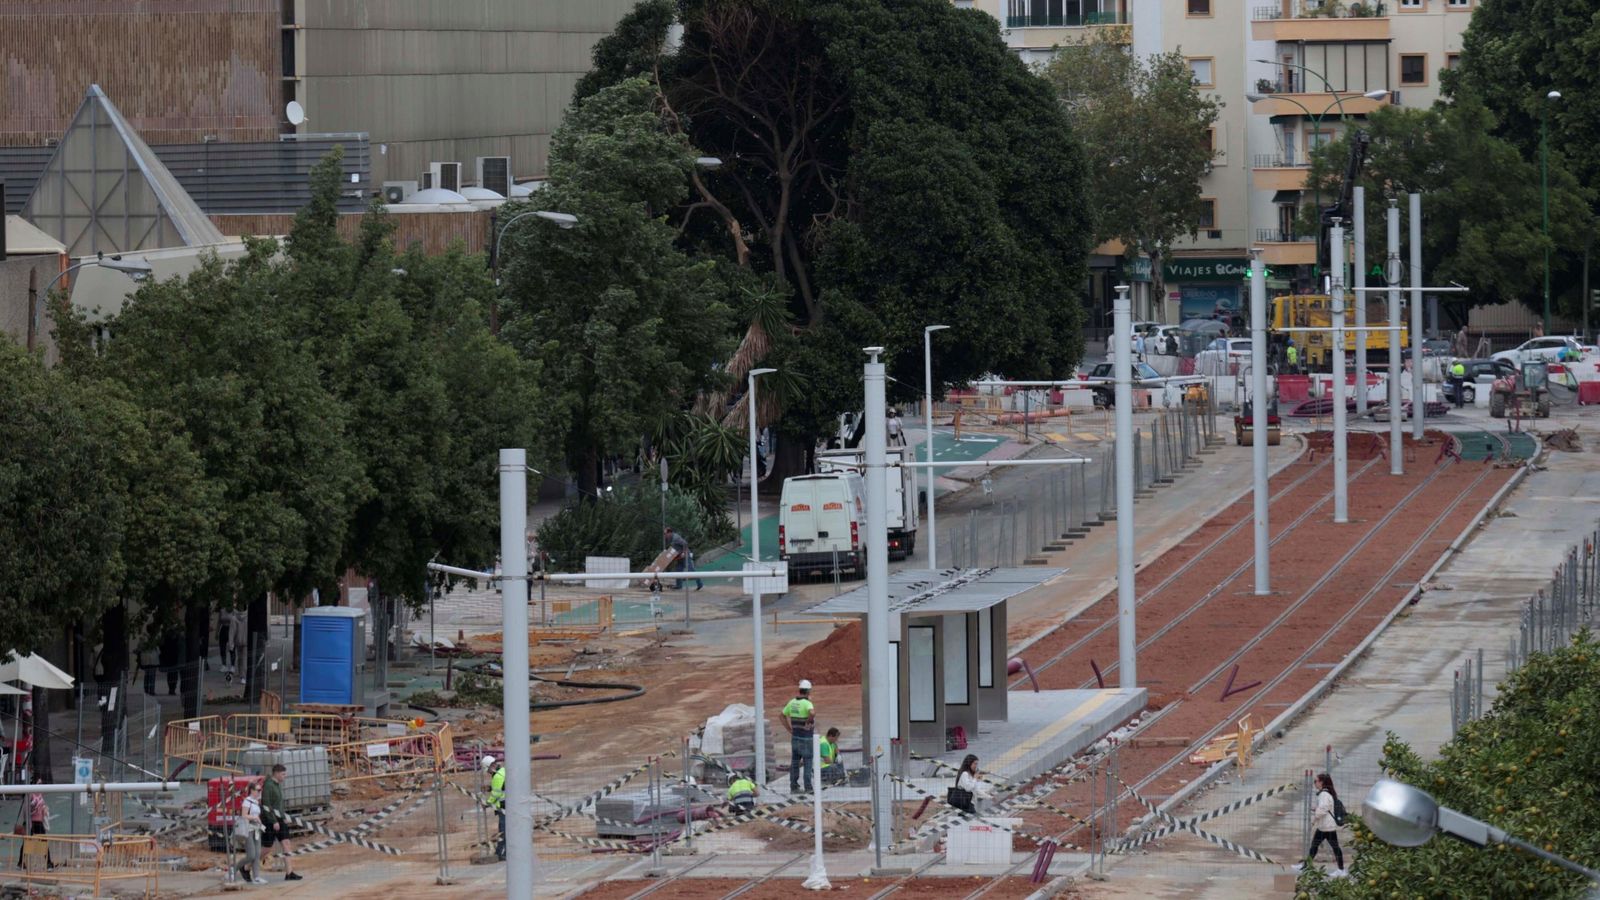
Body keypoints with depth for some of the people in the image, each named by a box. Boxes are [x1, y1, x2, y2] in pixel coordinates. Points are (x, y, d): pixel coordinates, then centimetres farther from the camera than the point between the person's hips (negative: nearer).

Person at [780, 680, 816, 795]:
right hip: (806, 737, -6)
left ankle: (793, 787, 12)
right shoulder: (806, 703, -16)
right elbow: (812, 713, -38)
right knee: (807, 763, 0)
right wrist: (808, 723, -20)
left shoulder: (792, 702, 6)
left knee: (795, 762, 11)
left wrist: (789, 729, 14)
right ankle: (808, 788, 0)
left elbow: (783, 715, 16)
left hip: (795, 736, 6)